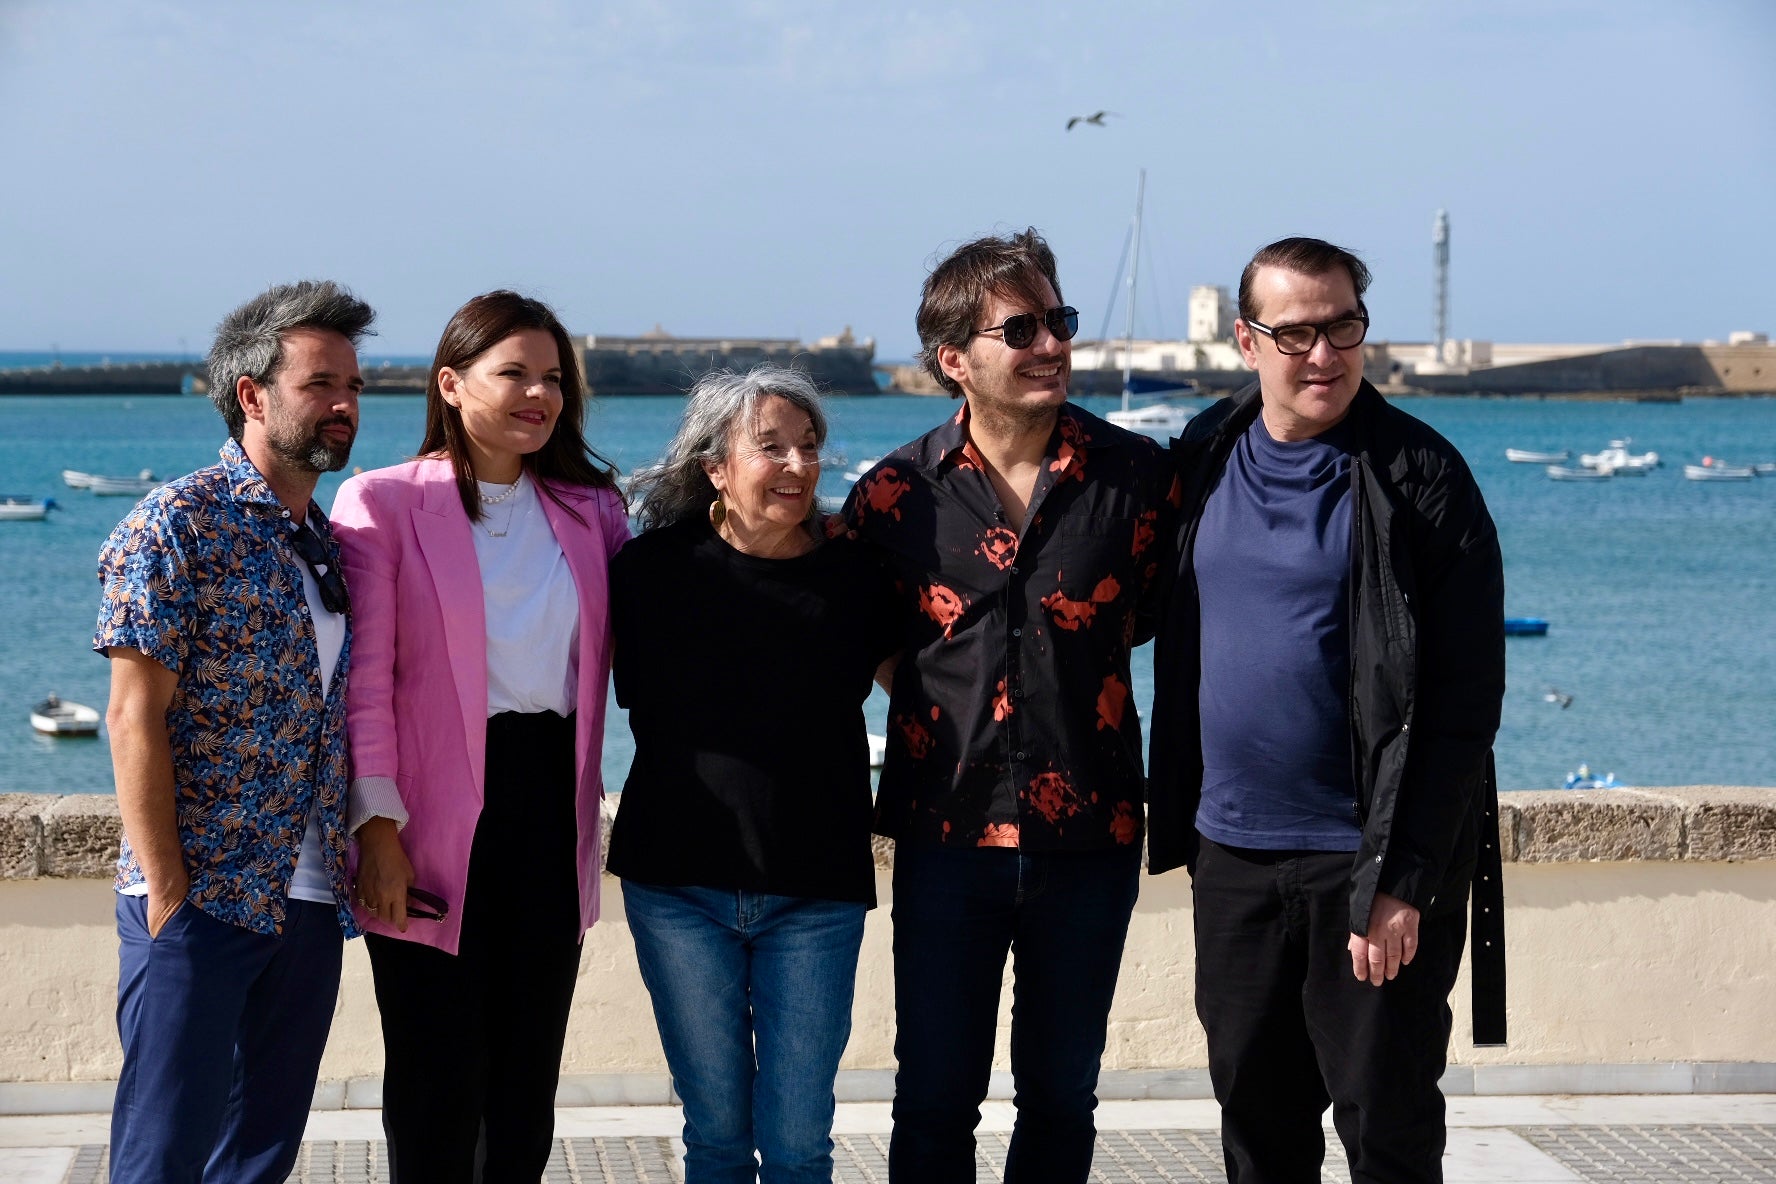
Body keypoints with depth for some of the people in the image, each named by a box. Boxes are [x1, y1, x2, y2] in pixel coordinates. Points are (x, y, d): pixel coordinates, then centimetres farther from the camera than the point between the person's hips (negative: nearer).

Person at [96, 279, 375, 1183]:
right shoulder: (178, 525, -9)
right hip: (203, 902, -7)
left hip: (310, 902, 7)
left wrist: (360, 865, 8)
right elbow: (135, 719, -12)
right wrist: (167, 896, -16)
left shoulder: (329, 542, 14)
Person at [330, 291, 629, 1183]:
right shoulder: (384, 503, -2)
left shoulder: (590, 509, 11)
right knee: (439, 1083, -1)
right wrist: (378, 825, -14)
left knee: (527, 1080, 10)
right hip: (438, 825, -4)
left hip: (551, 809, 5)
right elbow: (365, 680, -8)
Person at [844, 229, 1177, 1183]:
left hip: (1088, 840, 1)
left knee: (1061, 1096, 12)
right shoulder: (899, 492, -2)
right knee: (934, 1103, 4)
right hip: (947, 838, -1)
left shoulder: (1136, 476, -3)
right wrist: (942, 694, 5)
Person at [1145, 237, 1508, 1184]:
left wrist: (1405, 880, -17)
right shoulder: (1202, 461, 6)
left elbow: (1463, 701, -13)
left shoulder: (1419, 478, -9)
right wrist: (1179, 825, 10)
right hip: (1232, 854, 5)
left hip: (1371, 860, -5)